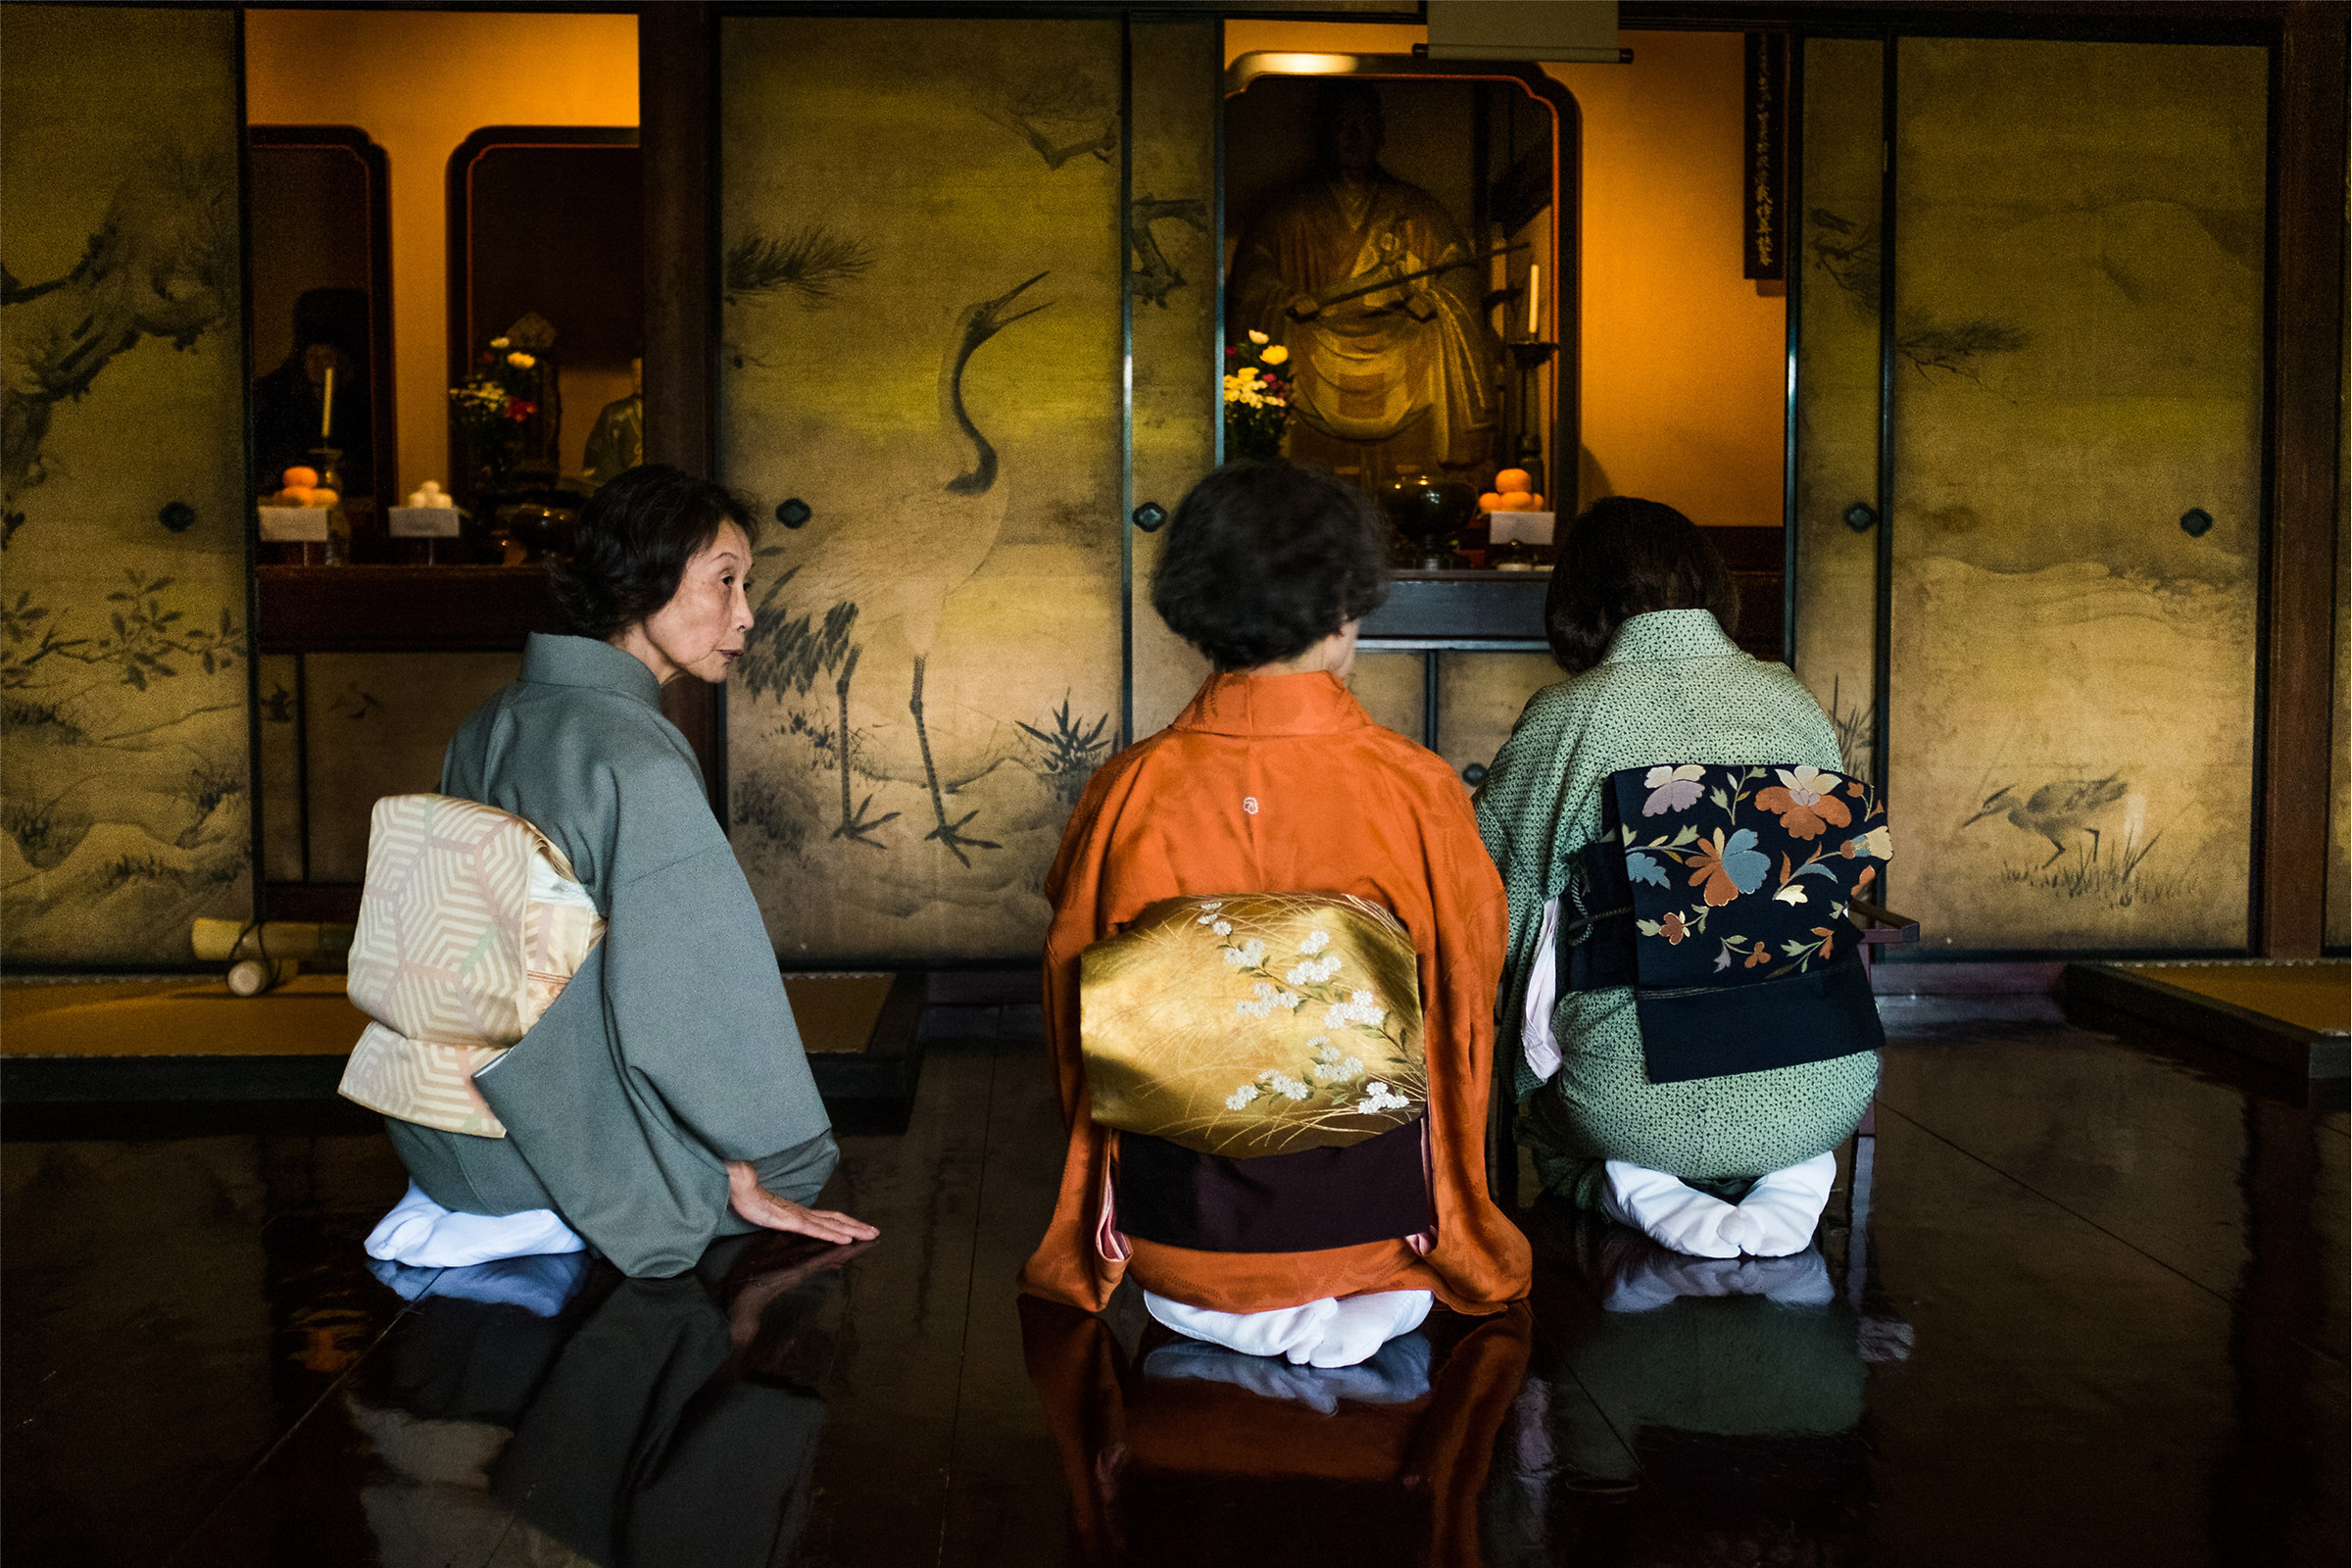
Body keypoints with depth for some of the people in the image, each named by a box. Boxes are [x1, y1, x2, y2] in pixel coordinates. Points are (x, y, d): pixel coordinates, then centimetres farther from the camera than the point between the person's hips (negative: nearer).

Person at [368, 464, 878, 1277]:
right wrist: (748, 1181, -11)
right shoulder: (639, 760, -22)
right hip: (559, 1140, -7)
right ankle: (544, 1221, 1)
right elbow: (688, 995, -21)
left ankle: (460, 1203, 10)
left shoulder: (484, 730, 4)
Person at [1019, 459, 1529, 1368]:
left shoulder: (1126, 793, -12)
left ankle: (1215, 1304, 10)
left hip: (1172, 1246, 1)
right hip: (1372, 1229, -1)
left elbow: (1072, 1011, 1)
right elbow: (1469, 1003, 2)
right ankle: (1364, 1294, 11)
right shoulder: (1420, 790, -13)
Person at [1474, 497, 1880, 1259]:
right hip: (1822, 1096, 3)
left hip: (1640, 1107, -3)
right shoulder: (1796, 704, 6)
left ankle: (1636, 1187, -3)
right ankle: (1792, 1174, 6)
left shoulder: (1564, 718, -6)